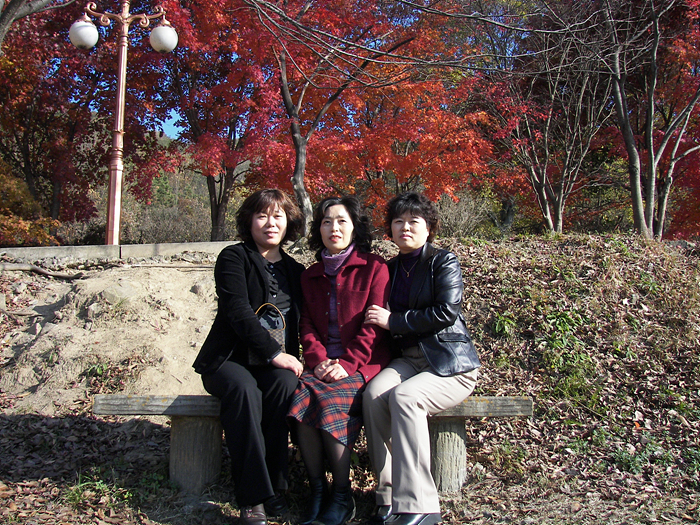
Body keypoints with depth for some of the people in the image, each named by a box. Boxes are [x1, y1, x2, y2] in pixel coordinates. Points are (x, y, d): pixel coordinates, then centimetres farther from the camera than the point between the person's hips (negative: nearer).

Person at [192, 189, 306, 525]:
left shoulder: (295, 270, 17)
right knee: (244, 389, -35)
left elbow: (298, 323, 17)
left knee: (285, 382, -31)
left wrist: (291, 359, -4)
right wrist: (274, 354, -19)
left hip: (276, 363, 3)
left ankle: (274, 486, -19)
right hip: (229, 360, -3)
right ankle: (253, 497, -27)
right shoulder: (233, 258, 1)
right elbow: (238, 312, -12)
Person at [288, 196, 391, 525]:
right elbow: (307, 324, 12)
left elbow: (373, 325, -5)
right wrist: (318, 359, -7)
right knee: (301, 397, -27)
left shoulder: (374, 268, 3)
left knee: (330, 403, -32)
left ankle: (342, 495, -14)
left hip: (361, 365, -4)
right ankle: (316, 491, -14)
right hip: (321, 364, 4)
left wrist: (347, 363, -15)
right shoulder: (311, 276, 19)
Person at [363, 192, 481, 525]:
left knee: (404, 396, -32)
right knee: (373, 392, -26)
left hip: (450, 363, -5)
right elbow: (381, 317, 21)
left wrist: (393, 320, -12)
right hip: (408, 359, 5)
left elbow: (447, 312, -16)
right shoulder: (390, 269, 16)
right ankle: (389, 496, -17)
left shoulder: (444, 262, -2)